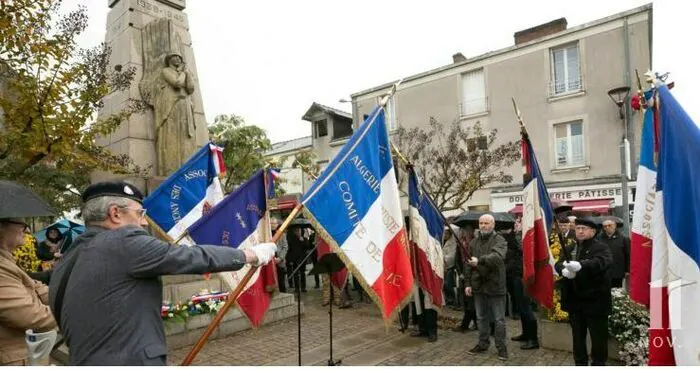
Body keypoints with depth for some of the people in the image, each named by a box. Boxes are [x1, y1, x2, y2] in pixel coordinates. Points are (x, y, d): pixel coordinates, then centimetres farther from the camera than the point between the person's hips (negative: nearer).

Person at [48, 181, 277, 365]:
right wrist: (252, 255, -2)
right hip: (133, 361, -9)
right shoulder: (123, 243, -15)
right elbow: (194, 257, -12)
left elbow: (75, 325, 18)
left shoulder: (64, 264, 10)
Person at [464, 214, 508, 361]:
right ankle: (483, 344, 29)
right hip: (478, 285, 5)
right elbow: (468, 264, 10)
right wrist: (468, 283, 6)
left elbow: (497, 256, -29)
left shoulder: (499, 240, -8)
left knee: (499, 319, 6)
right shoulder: (474, 242, 8)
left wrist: (480, 261, -40)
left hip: (495, 285, -5)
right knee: (481, 317, 16)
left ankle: (501, 346, 19)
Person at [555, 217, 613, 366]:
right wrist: (564, 270, -24)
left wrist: (580, 265, -41)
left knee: (598, 337, 6)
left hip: (595, 300, -5)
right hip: (574, 300, 5)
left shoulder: (601, 247, -4)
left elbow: (603, 262, -25)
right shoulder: (568, 249, 12)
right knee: (577, 336, 15)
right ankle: (580, 363, 29)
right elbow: (558, 263, 0)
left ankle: (598, 363, 21)